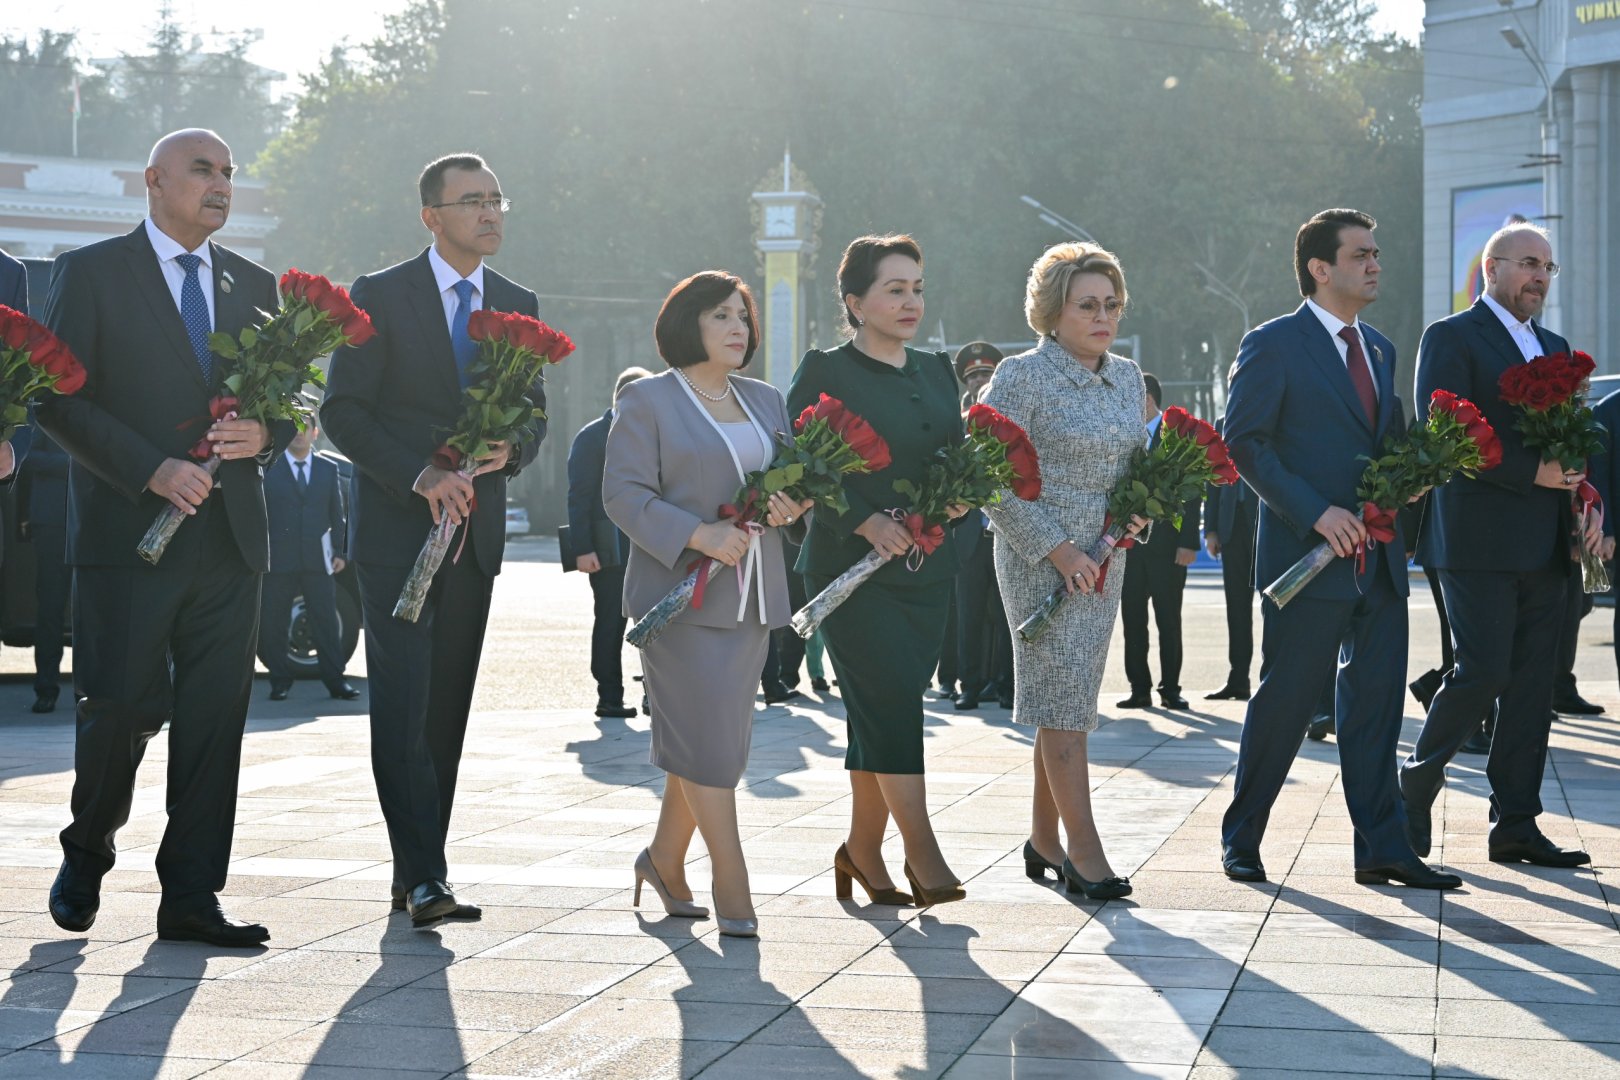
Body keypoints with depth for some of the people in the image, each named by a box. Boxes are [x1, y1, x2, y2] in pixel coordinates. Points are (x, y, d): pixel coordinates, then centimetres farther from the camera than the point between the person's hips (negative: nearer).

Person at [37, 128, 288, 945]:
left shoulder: (255, 287, 16)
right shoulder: (90, 273, 1)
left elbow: (292, 403, 19)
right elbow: (56, 400, -6)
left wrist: (264, 434, -5)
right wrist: (152, 471, -15)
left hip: (229, 539, 4)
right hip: (128, 534, -4)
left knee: (215, 718, 1)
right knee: (122, 708, -3)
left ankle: (190, 896, 7)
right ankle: (85, 858, 23)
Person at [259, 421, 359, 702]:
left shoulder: (329, 469, 11)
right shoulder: (268, 468, 2)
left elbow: (336, 514, 12)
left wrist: (339, 552, 4)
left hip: (318, 560, 2)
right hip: (278, 560, -1)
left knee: (327, 623, 0)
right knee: (273, 624, 2)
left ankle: (336, 681, 4)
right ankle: (280, 680, 13)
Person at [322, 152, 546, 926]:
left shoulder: (518, 305, 12)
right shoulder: (380, 296, -2)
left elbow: (535, 418, 15)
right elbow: (342, 410, -7)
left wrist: (508, 450, -9)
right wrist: (421, 476, -18)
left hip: (474, 535, 5)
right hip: (396, 533, -5)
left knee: (448, 710, 6)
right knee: (402, 704, -12)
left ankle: (414, 878, 13)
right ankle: (424, 880, -14)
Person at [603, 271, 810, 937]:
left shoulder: (765, 401, 16)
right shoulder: (648, 401, -3)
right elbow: (623, 493, -10)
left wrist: (790, 506, -4)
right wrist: (698, 535, -21)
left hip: (751, 598, 6)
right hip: (680, 592, -6)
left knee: (714, 737, 8)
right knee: (707, 736, -9)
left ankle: (665, 858, 23)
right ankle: (732, 881, -5)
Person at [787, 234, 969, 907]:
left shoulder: (937, 372, 15)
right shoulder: (825, 372, -4)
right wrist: (866, 522, -21)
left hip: (926, 568, 6)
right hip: (853, 567, -6)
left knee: (881, 712, 8)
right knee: (892, 701, -12)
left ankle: (863, 848, 16)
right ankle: (922, 854, -11)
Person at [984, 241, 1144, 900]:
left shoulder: (1127, 377, 10)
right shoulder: (1023, 376, -10)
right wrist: (1055, 547, -17)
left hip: (1105, 558, 7)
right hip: (1042, 557, -6)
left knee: (1066, 701, 10)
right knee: (1065, 700, -7)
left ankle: (1044, 838, 19)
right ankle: (1085, 853, -5)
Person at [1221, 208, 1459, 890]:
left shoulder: (1378, 348, 17)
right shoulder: (1272, 345, -6)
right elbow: (1244, 443, -11)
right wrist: (1315, 511, -18)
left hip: (1378, 553, 7)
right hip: (1309, 553, -7)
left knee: (1377, 700, 6)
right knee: (1286, 699, 0)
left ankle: (1381, 847, 10)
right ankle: (1240, 838, 13)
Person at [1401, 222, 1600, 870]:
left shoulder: (1556, 348, 20)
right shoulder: (1451, 338, -3)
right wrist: (1531, 473, -17)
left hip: (1544, 547, 7)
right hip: (1479, 541, -7)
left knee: (1533, 684, 5)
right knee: (1482, 671, -11)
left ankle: (1516, 826, 9)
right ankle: (1417, 786, 9)